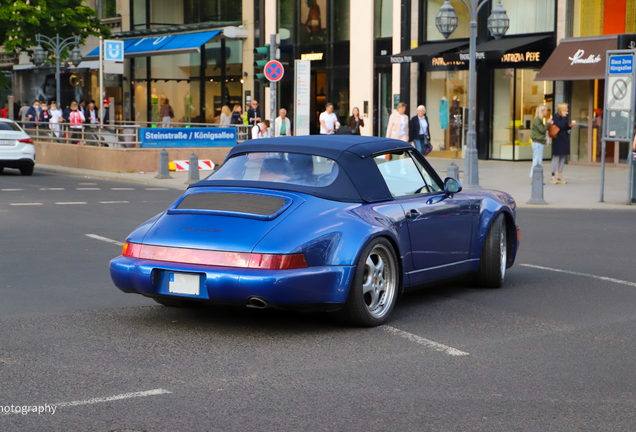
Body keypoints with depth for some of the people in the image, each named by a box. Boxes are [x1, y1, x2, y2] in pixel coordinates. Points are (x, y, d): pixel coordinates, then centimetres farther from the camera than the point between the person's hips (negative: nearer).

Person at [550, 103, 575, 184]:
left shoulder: (564, 117, 14)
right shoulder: (556, 117, -10)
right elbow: (561, 126, -23)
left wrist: (570, 125, 2)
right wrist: (564, 117, -16)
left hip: (565, 140, 8)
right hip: (558, 140, -8)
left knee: (563, 158, 8)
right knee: (556, 157, -6)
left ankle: (560, 177, 13)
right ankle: (552, 177, -1)